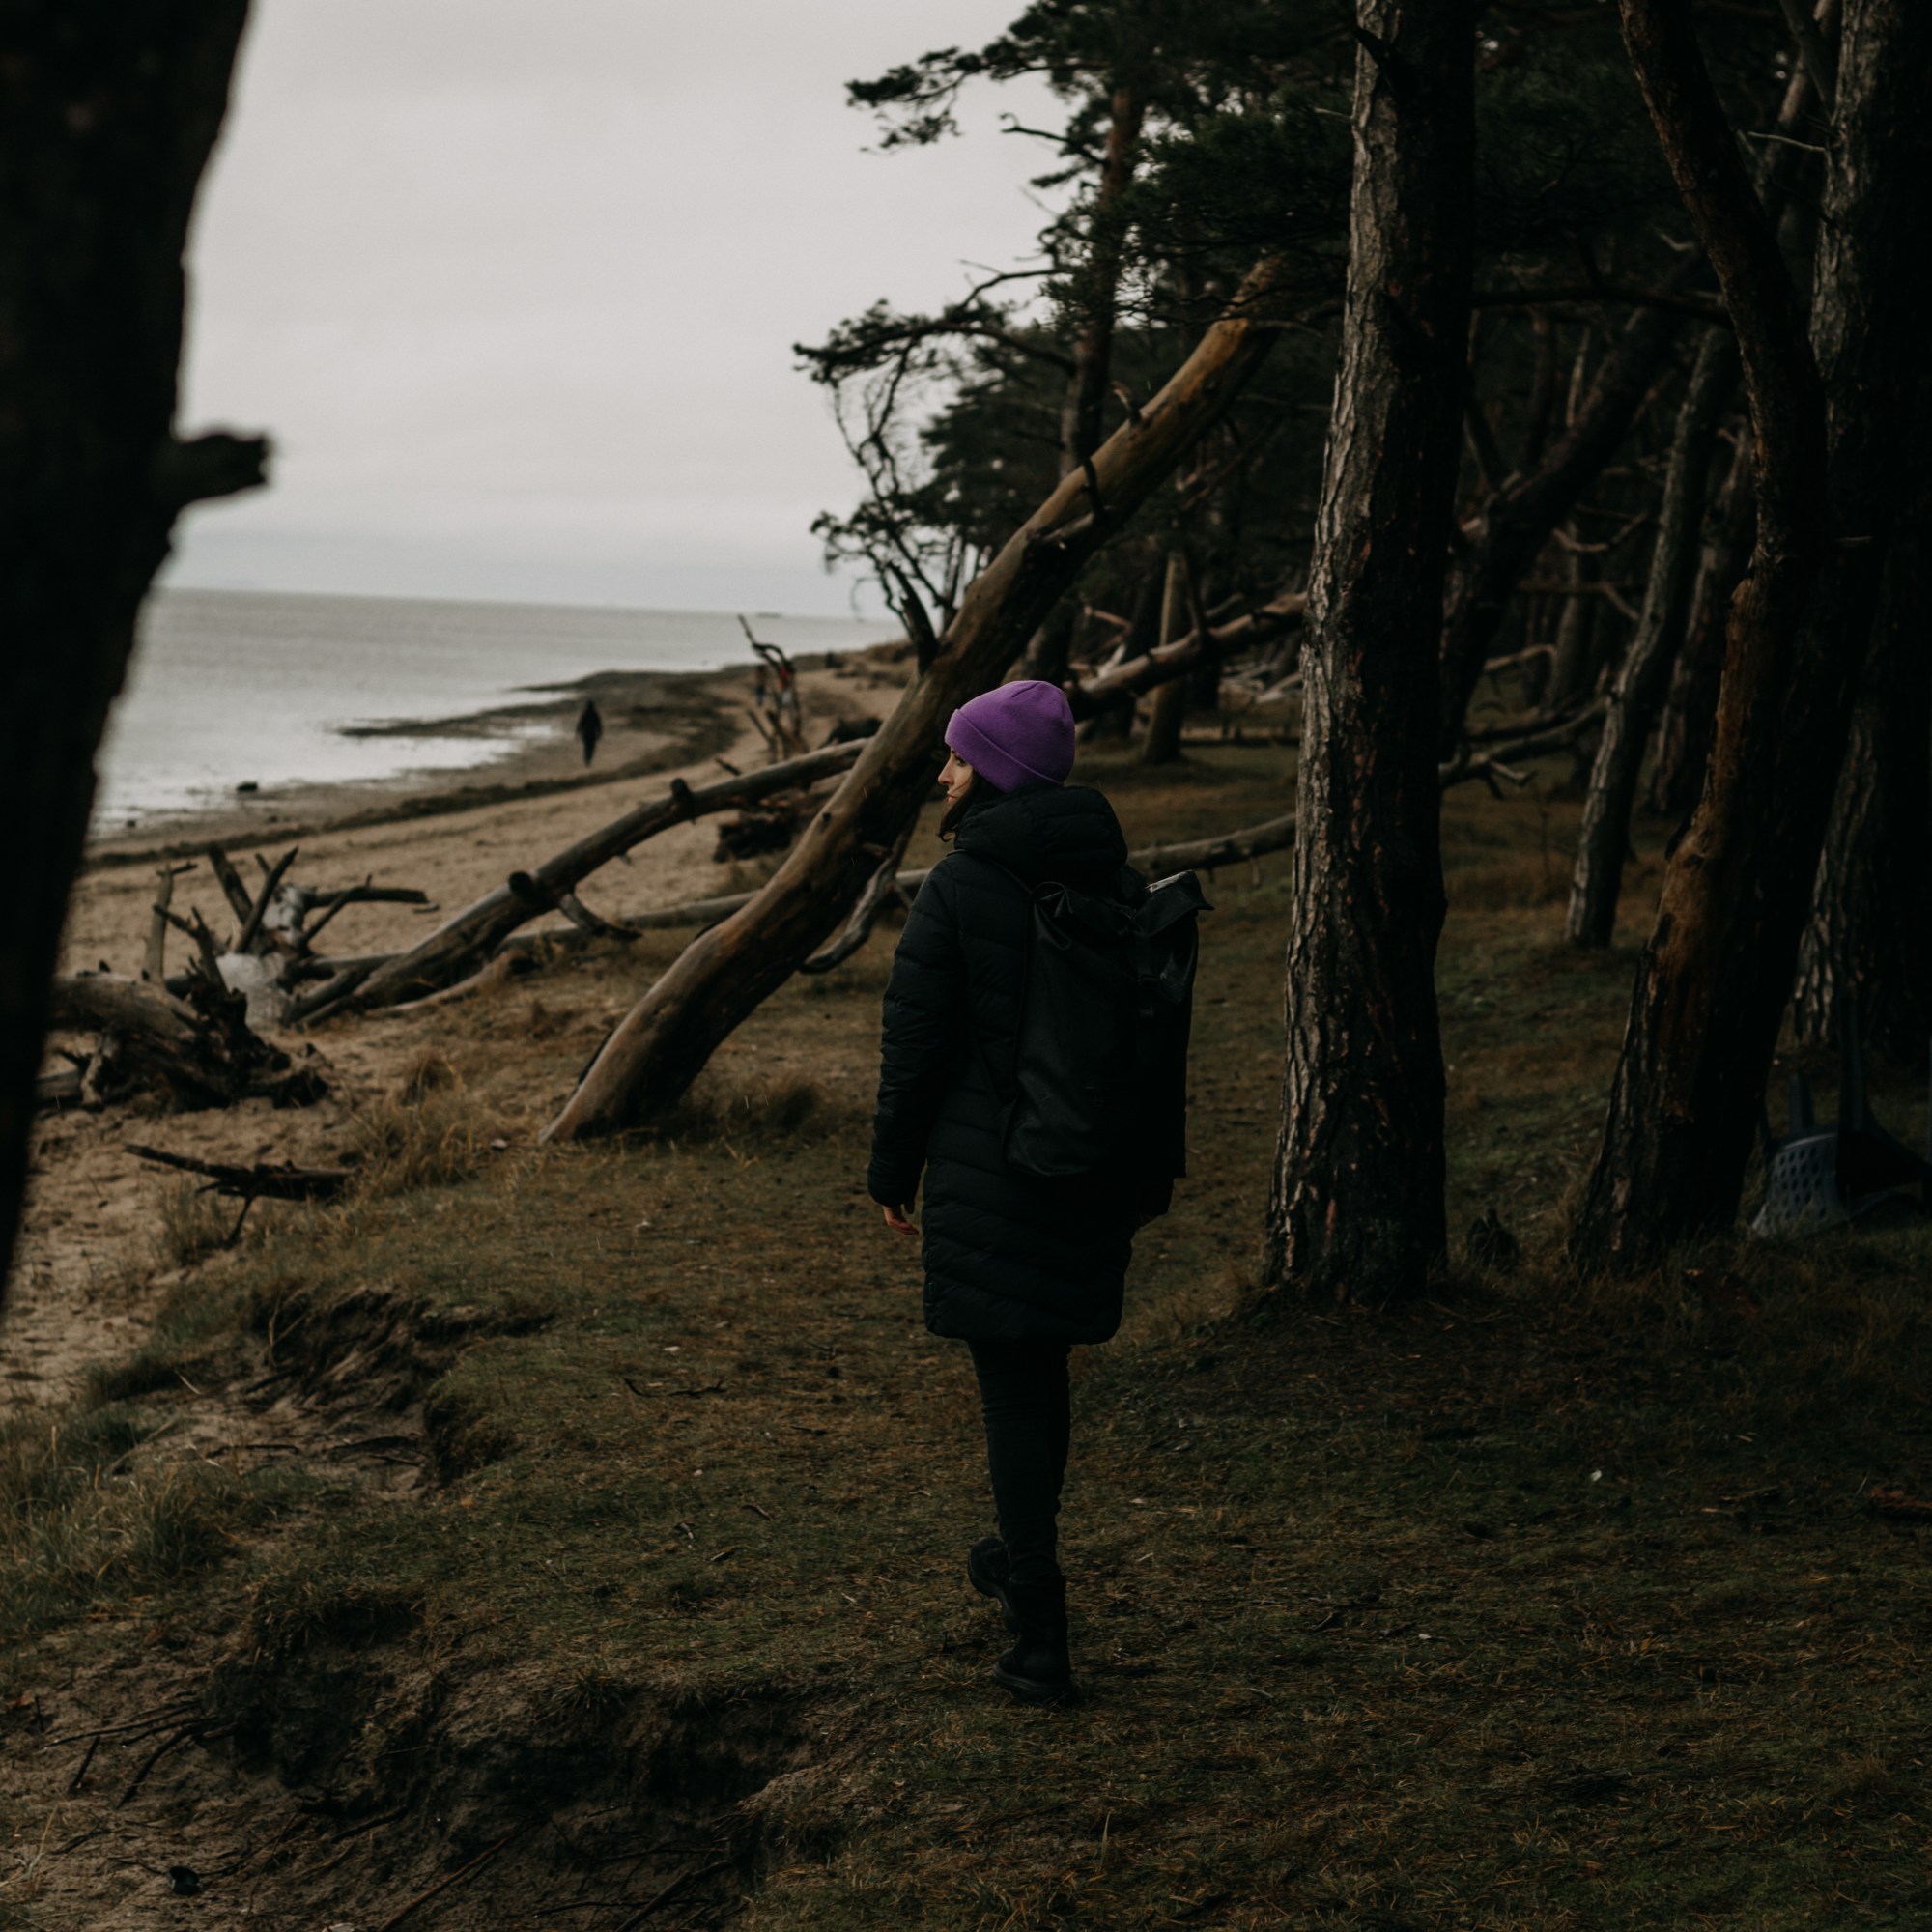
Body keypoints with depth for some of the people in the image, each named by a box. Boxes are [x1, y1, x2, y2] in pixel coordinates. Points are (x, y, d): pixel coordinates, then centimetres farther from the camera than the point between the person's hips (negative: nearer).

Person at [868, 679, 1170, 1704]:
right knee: (1043, 1364, 23)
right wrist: (1138, 1186, 17)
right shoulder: (1116, 883, 3)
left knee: (1011, 1387, -1)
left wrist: (893, 1169, 3)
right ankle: (1023, 1557, 42)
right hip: (1092, 1175, 6)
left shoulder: (958, 888, -14)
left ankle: (1041, 1639, -2)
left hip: (988, 1174, -6)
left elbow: (916, 1041, -10)